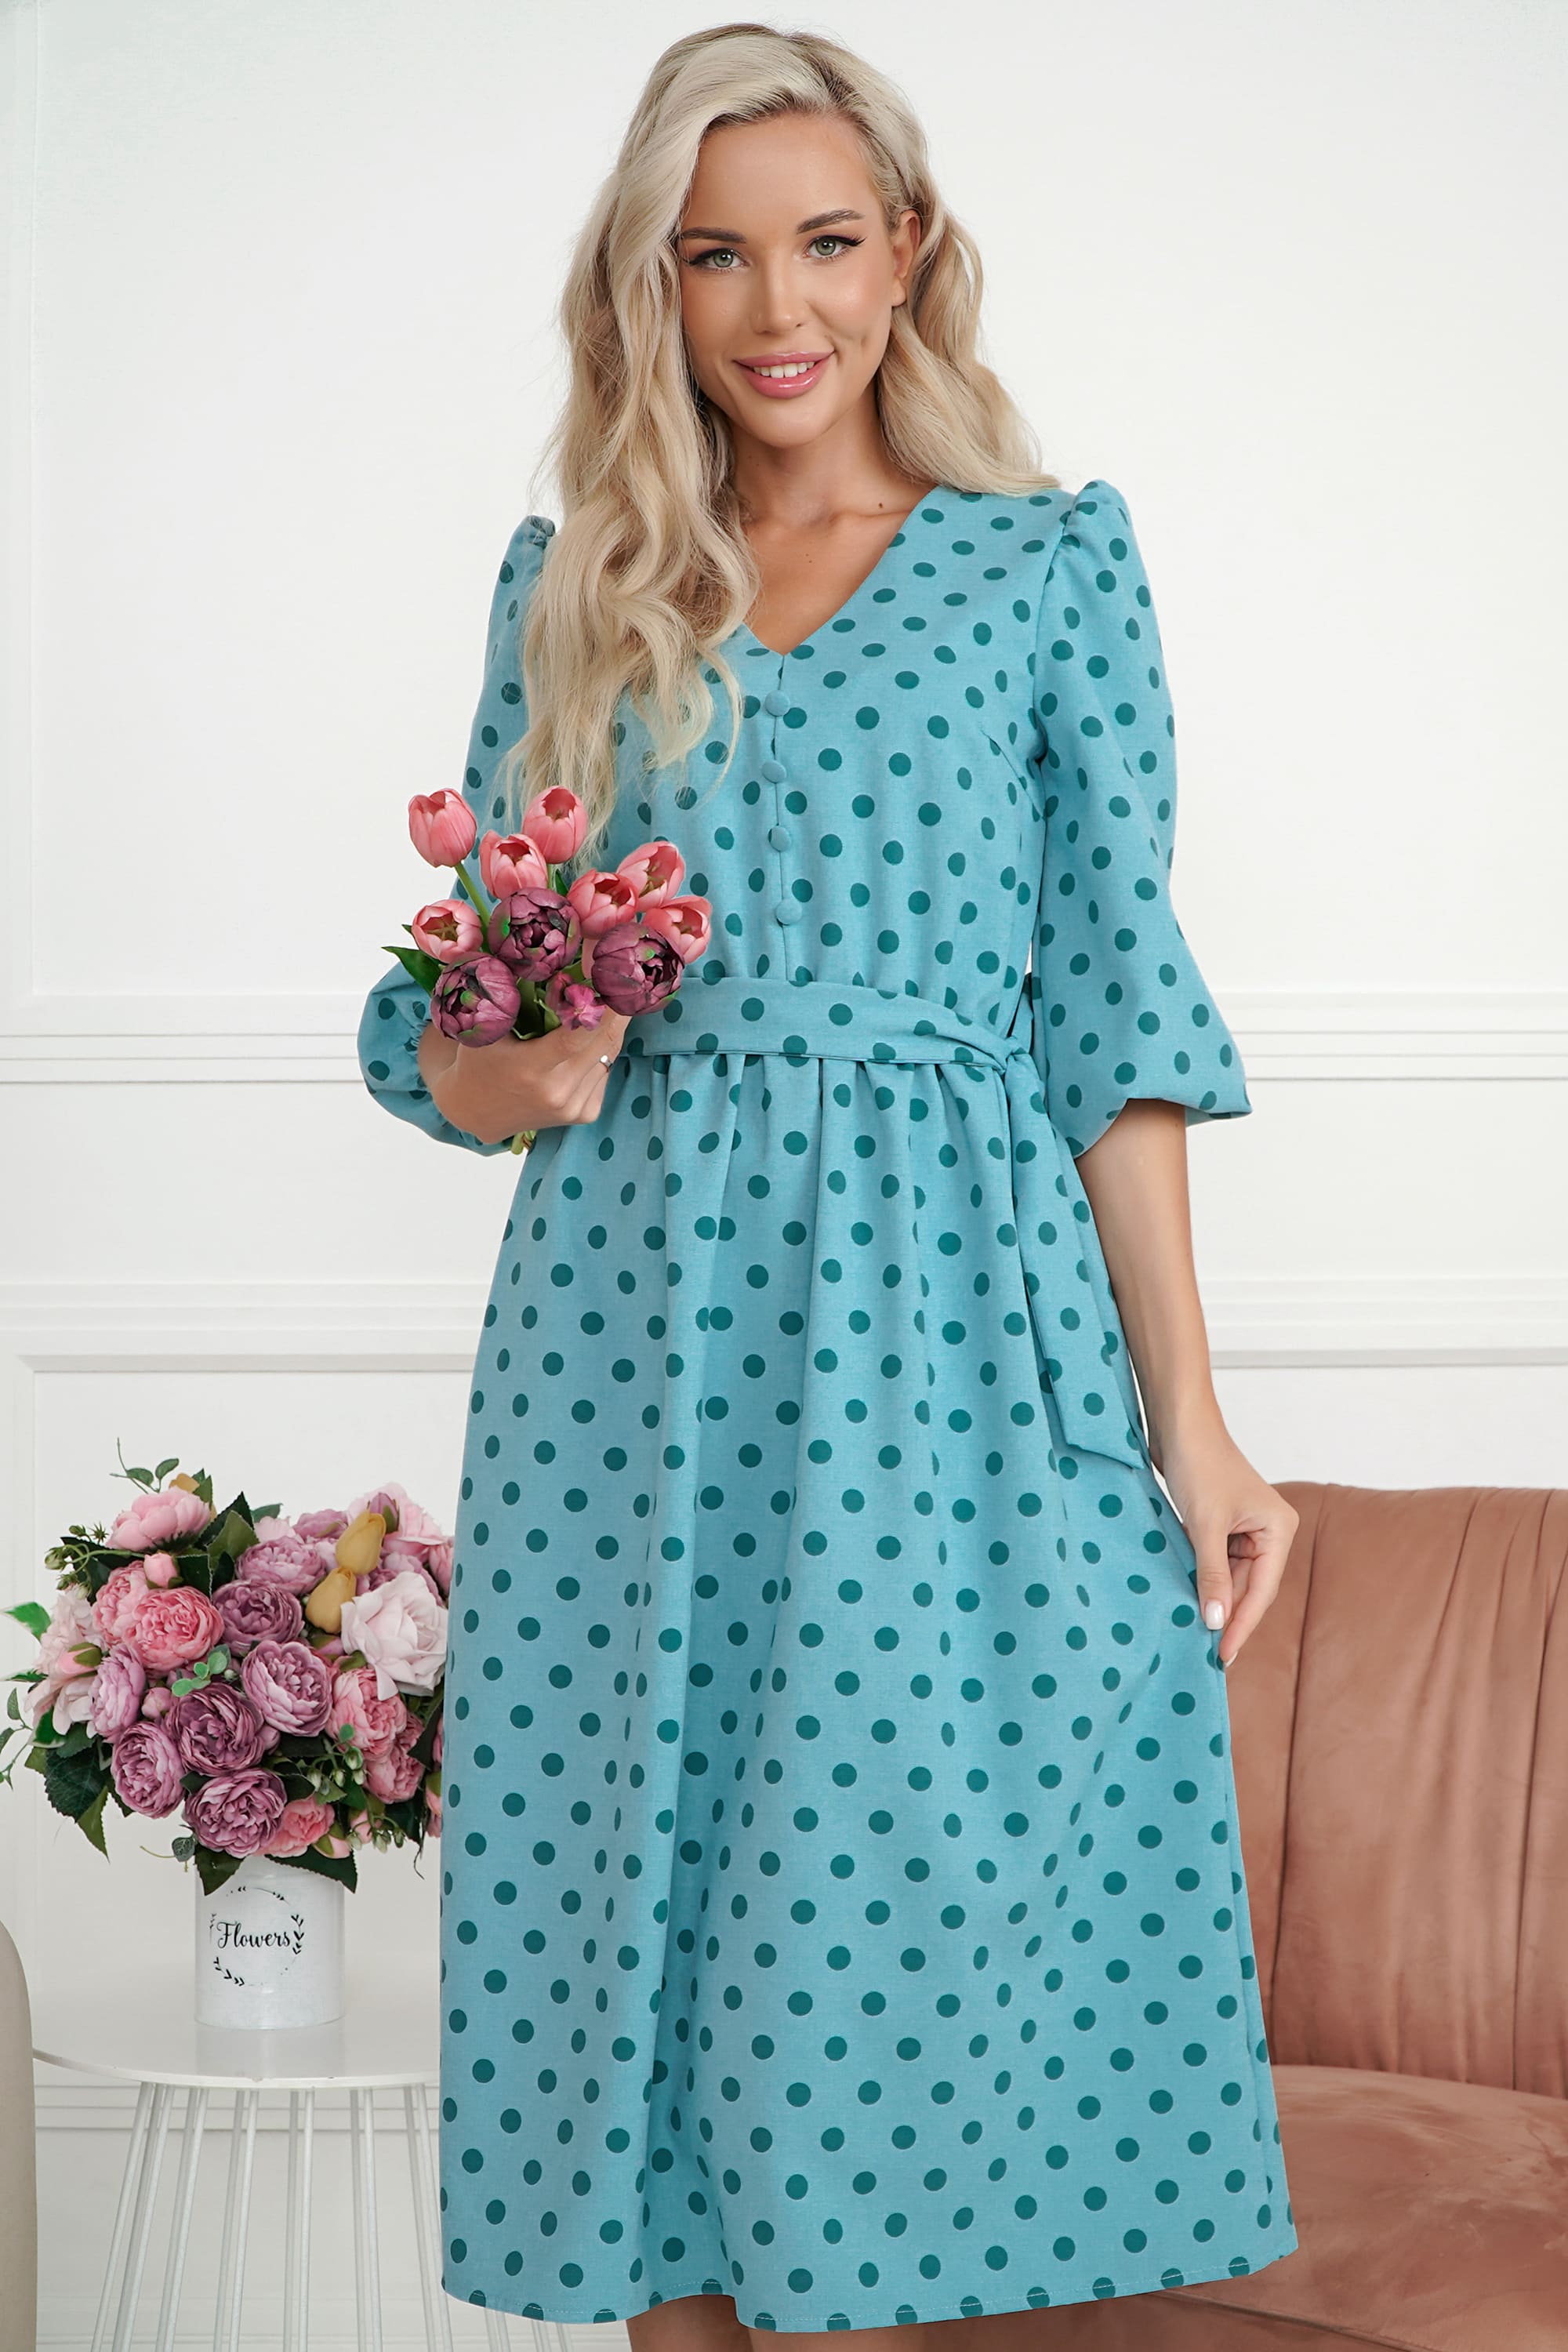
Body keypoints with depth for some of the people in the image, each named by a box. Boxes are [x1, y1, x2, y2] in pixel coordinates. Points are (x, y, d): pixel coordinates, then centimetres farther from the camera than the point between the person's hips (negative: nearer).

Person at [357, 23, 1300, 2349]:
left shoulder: (1054, 560, 6)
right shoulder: (573, 585, 12)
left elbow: (1114, 1013, 1)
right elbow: (450, 1042, 13)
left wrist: (1189, 1421, -4)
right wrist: (523, 1069, -11)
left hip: (952, 1349, -2)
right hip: (635, 1346, 2)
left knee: (904, 1930, -3)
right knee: (651, 1907, 4)